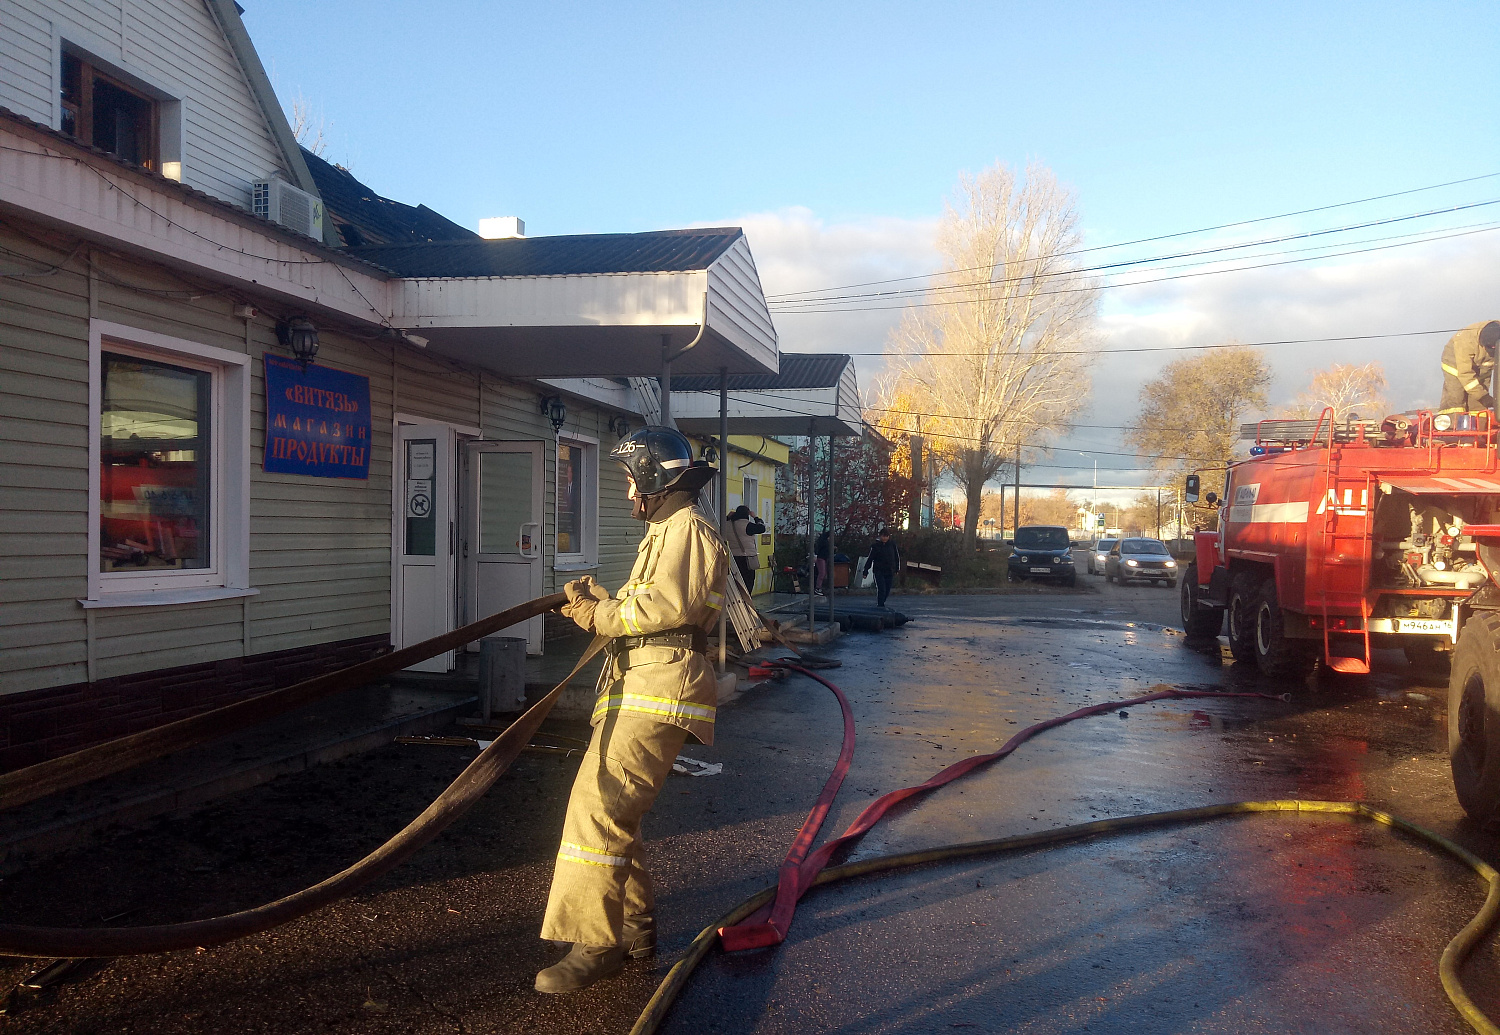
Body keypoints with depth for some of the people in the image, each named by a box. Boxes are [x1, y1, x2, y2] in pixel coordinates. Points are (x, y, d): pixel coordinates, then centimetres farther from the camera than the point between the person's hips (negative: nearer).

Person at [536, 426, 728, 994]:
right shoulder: (666, 532, 28)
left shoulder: (687, 528, -5)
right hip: (639, 687, 11)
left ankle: (595, 945, -15)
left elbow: (669, 604, -21)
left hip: (658, 689, -11)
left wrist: (603, 617, -12)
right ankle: (634, 926, 22)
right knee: (613, 807, 12)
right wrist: (603, 601, 13)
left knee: (599, 803, -18)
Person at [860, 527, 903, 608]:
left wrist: (897, 570, 16)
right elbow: (870, 559, 2)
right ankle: (880, 605, -9)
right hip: (879, 571, -3)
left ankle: (881, 603, 26)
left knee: (887, 590, 7)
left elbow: (897, 557, 16)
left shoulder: (893, 545, 4)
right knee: (881, 589, -15)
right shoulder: (875, 546, -3)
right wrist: (865, 571, 0)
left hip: (889, 571, 3)